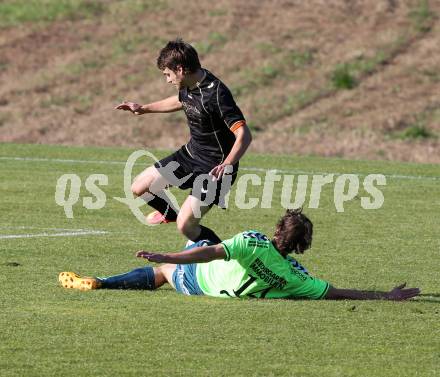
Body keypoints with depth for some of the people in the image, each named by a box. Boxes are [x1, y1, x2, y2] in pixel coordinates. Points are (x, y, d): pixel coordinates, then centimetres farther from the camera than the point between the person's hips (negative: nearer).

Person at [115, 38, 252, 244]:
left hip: (214, 167, -9)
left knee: (185, 225, -19)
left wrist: (226, 166, -48)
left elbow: (244, 135, -34)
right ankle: (169, 212, 45)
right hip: (190, 153, 9)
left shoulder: (216, 94, -29)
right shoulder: (188, 86, -2)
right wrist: (144, 109, 29)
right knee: (138, 188, 14)